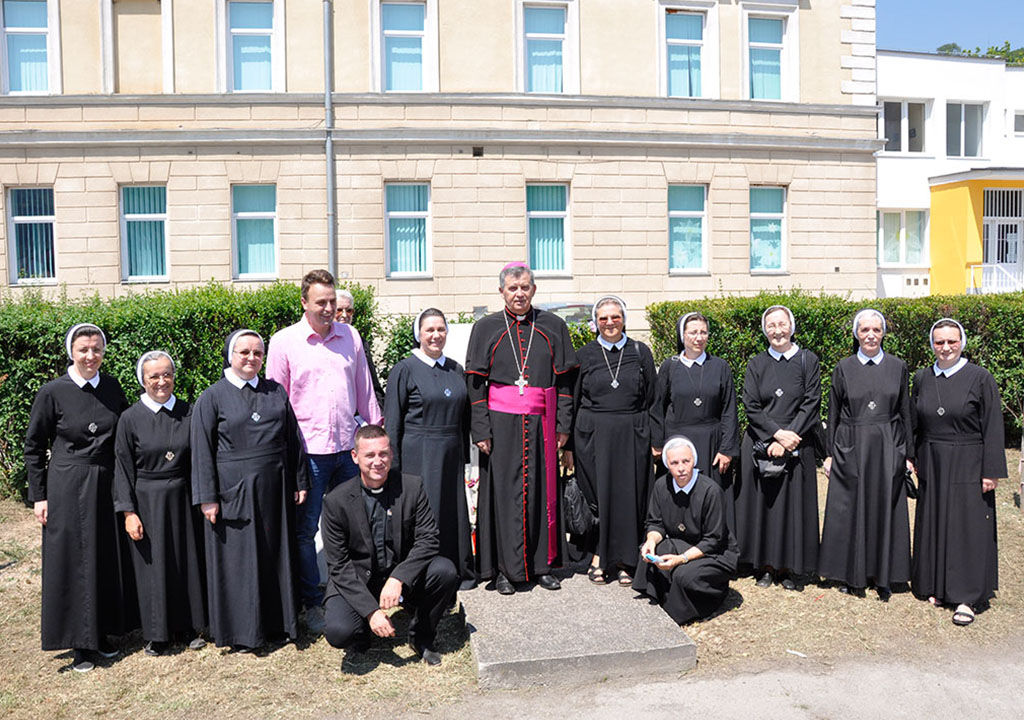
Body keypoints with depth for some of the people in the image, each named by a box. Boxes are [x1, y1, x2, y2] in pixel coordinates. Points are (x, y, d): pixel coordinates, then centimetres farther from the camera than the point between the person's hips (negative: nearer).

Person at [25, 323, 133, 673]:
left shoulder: (112, 387, 2)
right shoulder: (52, 392, -8)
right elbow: (33, 447, -2)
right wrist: (38, 496, -5)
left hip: (107, 486, 4)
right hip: (68, 489, -4)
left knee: (108, 559, 11)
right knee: (71, 562, 4)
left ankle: (101, 633, 27)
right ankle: (79, 643, 17)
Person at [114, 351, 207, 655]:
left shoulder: (188, 412, 0)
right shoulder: (131, 418, -6)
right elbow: (123, 468, -4)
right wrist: (129, 512, -8)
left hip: (183, 499, 2)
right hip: (147, 501, -2)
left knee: (188, 561, 9)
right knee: (153, 566, 6)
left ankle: (190, 626, 25)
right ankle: (157, 633, 22)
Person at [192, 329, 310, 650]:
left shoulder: (276, 392, 8)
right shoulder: (212, 397, -1)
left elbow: (293, 439, 10)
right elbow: (202, 451, -4)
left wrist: (300, 482, 7)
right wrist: (207, 497, -9)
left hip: (274, 490, 3)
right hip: (234, 492, -3)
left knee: (276, 554, 10)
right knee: (238, 559, 4)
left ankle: (276, 622, 24)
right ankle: (242, 630, 16)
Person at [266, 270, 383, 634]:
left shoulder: (350, 336, 7)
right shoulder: (283, 341, -2)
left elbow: (364, 388, 14)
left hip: (348, 446, 3)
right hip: (308, 449, -3)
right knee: (305, 529, 6)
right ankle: (311, 603, 20)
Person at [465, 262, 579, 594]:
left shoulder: (553, 326, 6)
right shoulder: (486, 328, 3)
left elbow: (564, 379, 7)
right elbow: (475, 382, 1)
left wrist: (563, 425, 1)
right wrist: (481, 430, -6)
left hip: (541, 424, 1)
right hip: (501, 424, -1)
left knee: (542, 491, 6)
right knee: (503, 491, 2)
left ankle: (542, 564, 18)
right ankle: (505, 569, 11)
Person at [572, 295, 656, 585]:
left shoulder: (640, 352, 5)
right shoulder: (585, 354, 4)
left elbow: (651, 398, 7)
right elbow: (573, 399, 6)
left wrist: (655, 440, 1)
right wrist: (570, 443, 2)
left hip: (632, 435, 1)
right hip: (593, 434, 0)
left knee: (628, 495, 4)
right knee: (596, 494, 3)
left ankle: (624, 560, 15)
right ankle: (599, 556, 17)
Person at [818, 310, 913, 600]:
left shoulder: (898, 367, 4)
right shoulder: (844, 368, 2)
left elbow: (905, 413, 7)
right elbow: (833, 413, 5)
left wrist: (908, 454, 4)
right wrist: (830, 453, 2)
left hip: (887, 449, 0)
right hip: (850, 450, 0)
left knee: (885, 509, 5)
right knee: (849, 510, 4)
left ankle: (883, 576, 18)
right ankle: (852, 575, 18)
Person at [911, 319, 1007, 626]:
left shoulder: (980, 378, -7)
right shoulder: (922, 378, 5)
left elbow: (993, 428, -7)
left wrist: (991, 471, -11)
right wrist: (915, 459, 9)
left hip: (967, 465, -4)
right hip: (932, 466, 4)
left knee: (967, 527, -1)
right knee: (934, 525, 9)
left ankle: (967, 597, 7)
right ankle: (937, 586, 23)